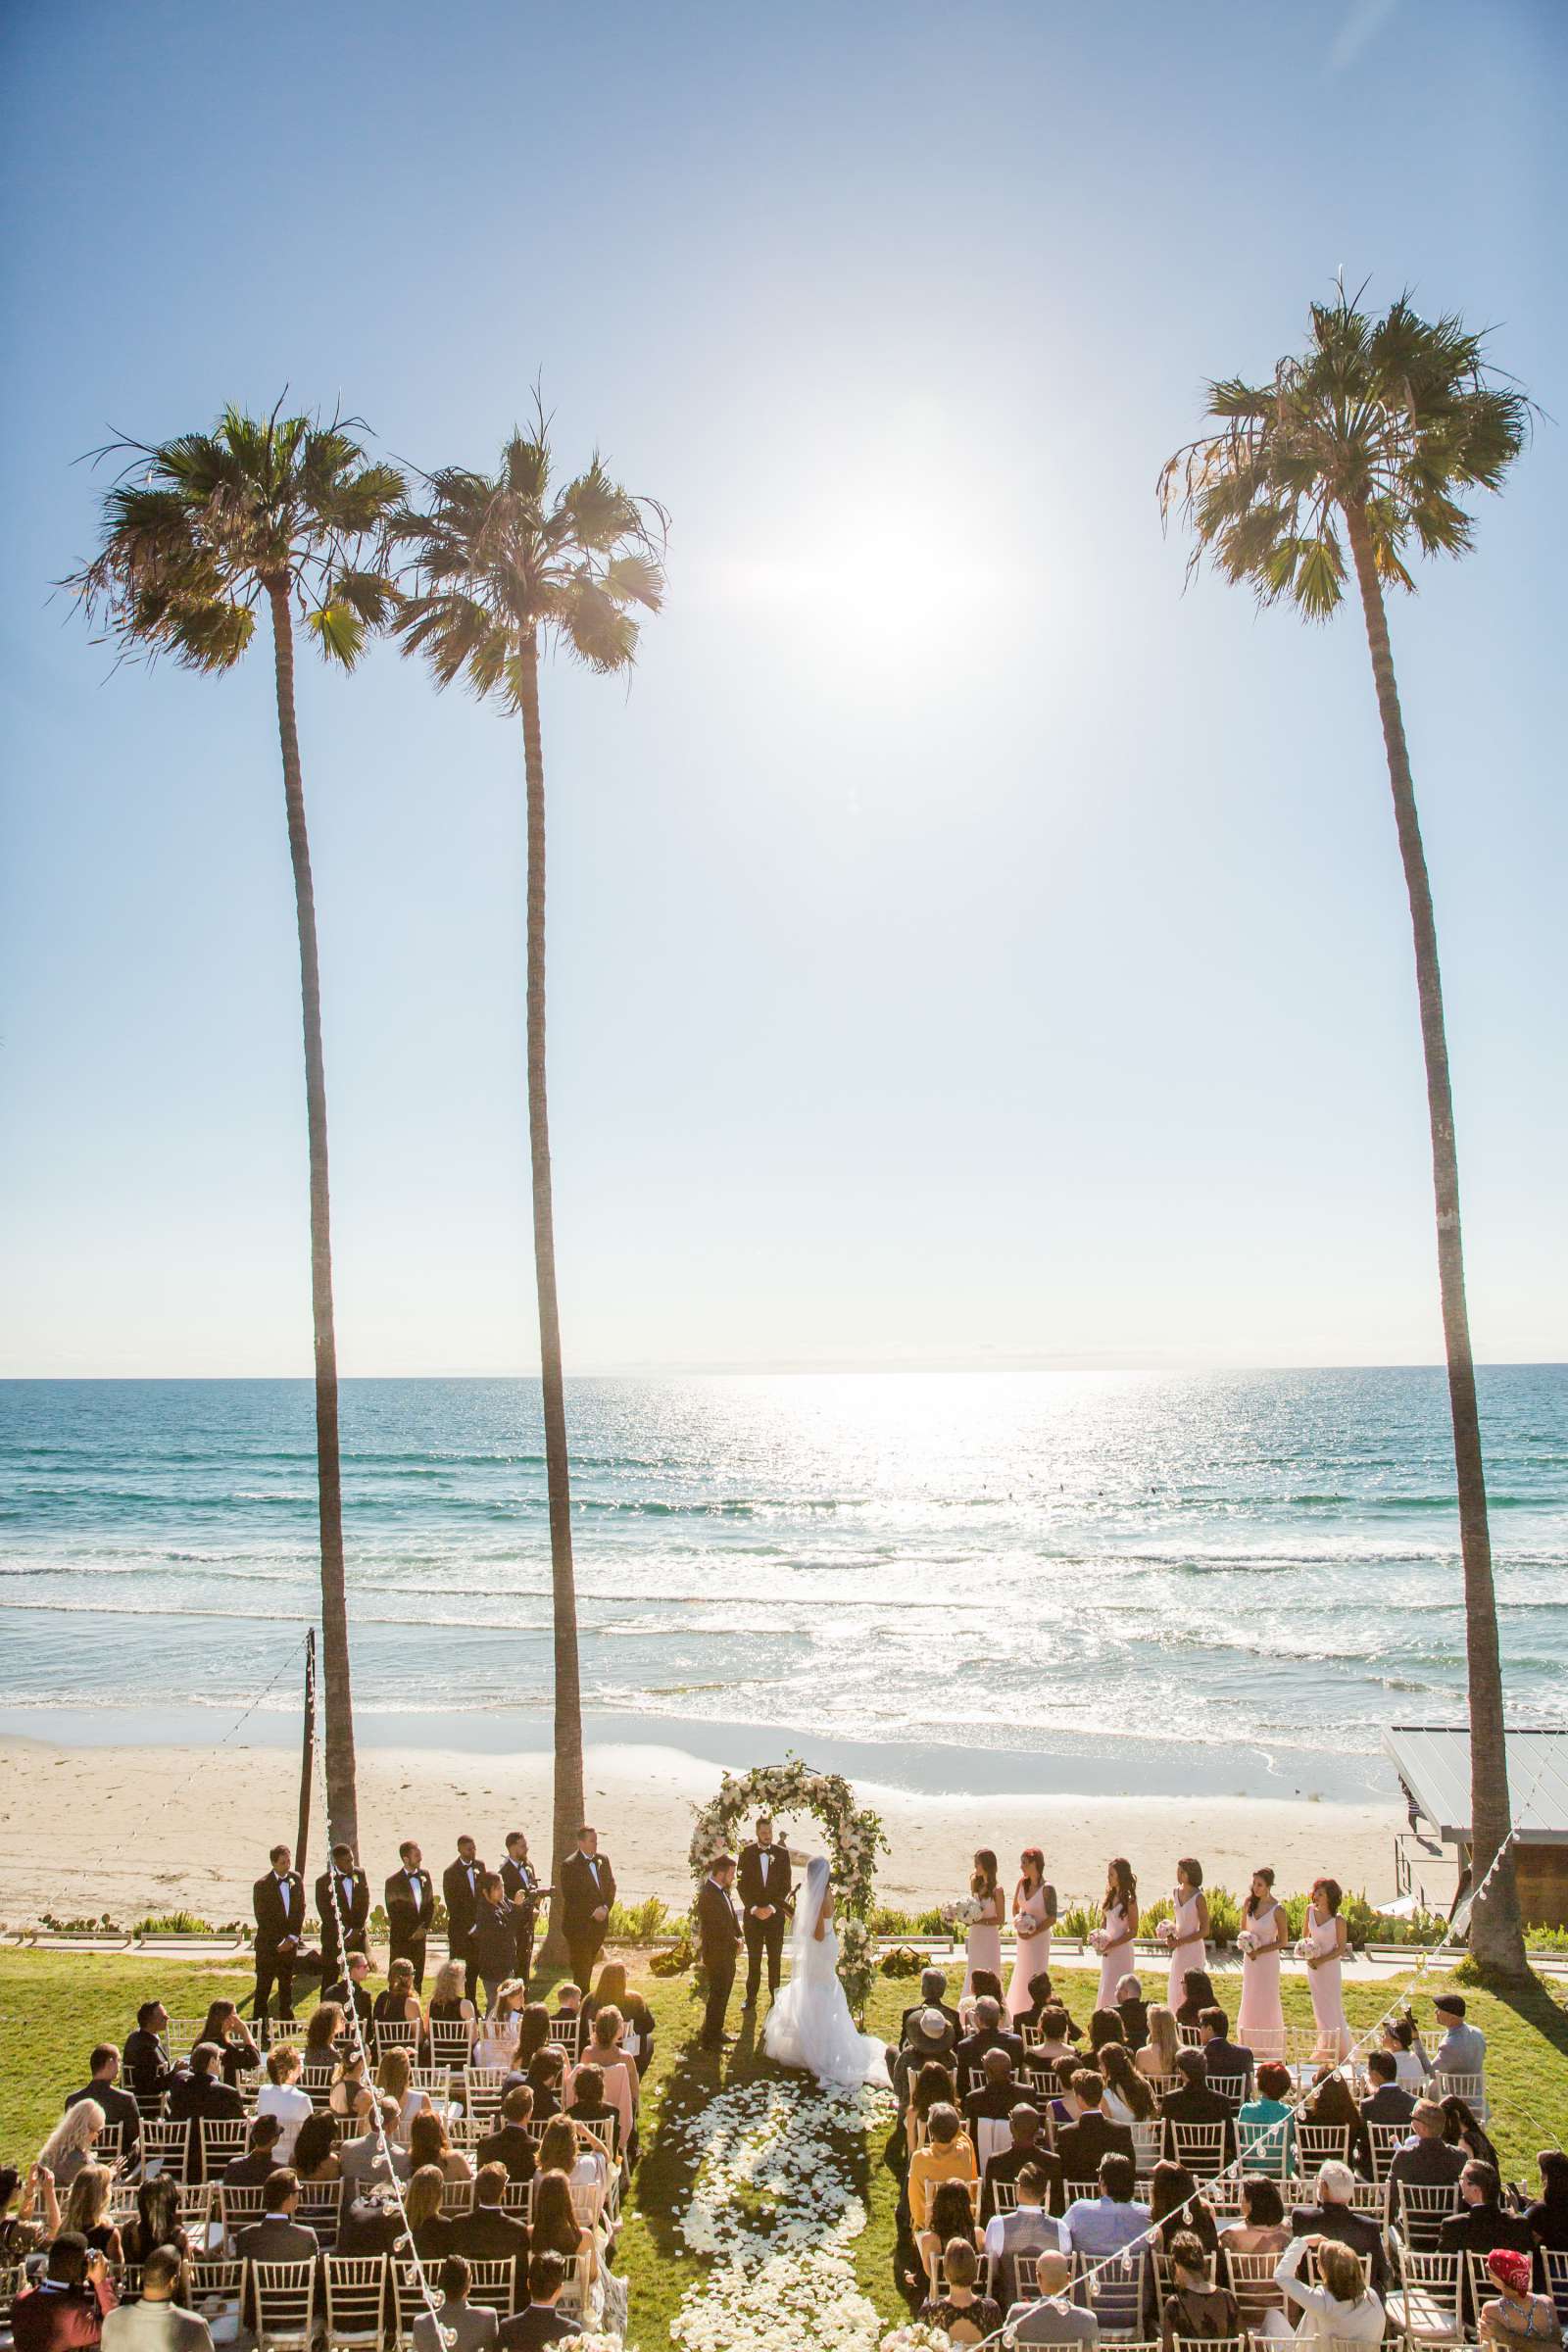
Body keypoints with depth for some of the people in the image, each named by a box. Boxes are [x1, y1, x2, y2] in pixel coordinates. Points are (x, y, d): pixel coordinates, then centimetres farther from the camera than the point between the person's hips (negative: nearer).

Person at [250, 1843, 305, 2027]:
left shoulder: (295, 1879, 1)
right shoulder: (262, 1885, -12)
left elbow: (301, 1909, 5)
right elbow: (262, 1918, -11)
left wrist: (293, 1937, -4)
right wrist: (279, 1943, -12)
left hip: (290, 1942, 4)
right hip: (268, 1943, -4)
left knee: (287, 1983, 14)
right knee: (264, 1985, 2)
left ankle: (287, 2019, 24)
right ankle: (259, 2024, 11)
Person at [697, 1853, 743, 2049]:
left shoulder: (723, 1891, 5)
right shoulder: (708, 1895, -25)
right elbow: (719, 1927, -23)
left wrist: (738, 1937, 1)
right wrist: (735, 1944, -10)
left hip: (727, 1953, 9)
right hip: (716, 1954, -9)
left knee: (723, 1994, 20)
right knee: (718, 1996, 0)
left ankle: (717, 2031, 34)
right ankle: (709, 2040, 11)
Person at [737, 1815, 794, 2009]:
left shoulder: (782, 1853, -2)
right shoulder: (747, 1852, -2)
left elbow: (786, 1885, -1)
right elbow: (741, 1884, -1)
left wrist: (773, 1907, -10)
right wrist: (753, 1908, -10)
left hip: (775, 1913, 0)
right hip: (752, 1913, 0)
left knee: (775, 1957, 5)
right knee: (753, 1958, 4)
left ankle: (775, 1993, 18)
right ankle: (751, 1996, 14)